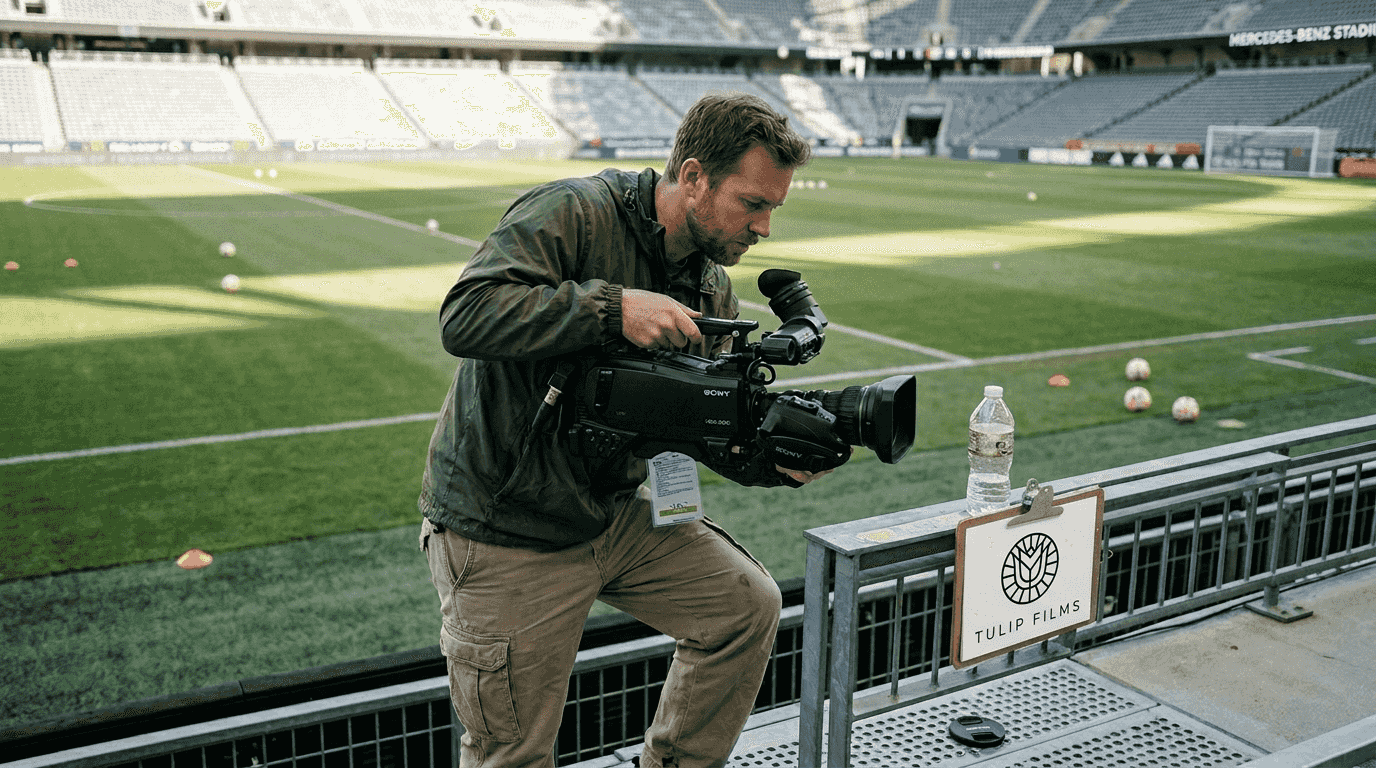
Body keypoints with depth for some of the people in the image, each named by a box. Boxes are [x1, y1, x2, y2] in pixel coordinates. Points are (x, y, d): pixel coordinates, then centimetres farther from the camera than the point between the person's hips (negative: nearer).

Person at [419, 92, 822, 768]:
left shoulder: (711, 287, 4)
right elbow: (464, 318, -32)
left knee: (748, 604, 5)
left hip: (616, 513, 7)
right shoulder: (573, 213, -19)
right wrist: (614, 305, -36)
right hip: (503, 531, -6)